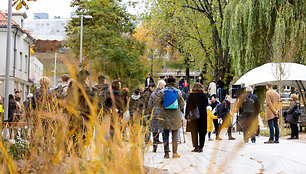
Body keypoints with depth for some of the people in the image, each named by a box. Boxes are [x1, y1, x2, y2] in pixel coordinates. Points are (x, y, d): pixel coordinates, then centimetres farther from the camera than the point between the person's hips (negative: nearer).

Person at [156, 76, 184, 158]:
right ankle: (175, 152, 5)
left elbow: (158, 102, -1)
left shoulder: (163, 91, -2)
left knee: (166, 134, 7)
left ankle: (166, 152, 3)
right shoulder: (178, 92, -2)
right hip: (175, 115, 0)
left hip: (165, 115, 0)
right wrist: (180, 109, 19)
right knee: (175, 134, 5)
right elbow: (181, 103, 2)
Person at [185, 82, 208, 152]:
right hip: (203, 115, 2)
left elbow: (188, 106, -9)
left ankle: (196, 147, -1)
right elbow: (206, 104, 10)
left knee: (194, 132, 4)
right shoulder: (204, 95, -1)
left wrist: (187, 116, -7)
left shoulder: (191, 95, -7)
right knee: (202, 132, 8)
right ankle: (201, 147, 8)